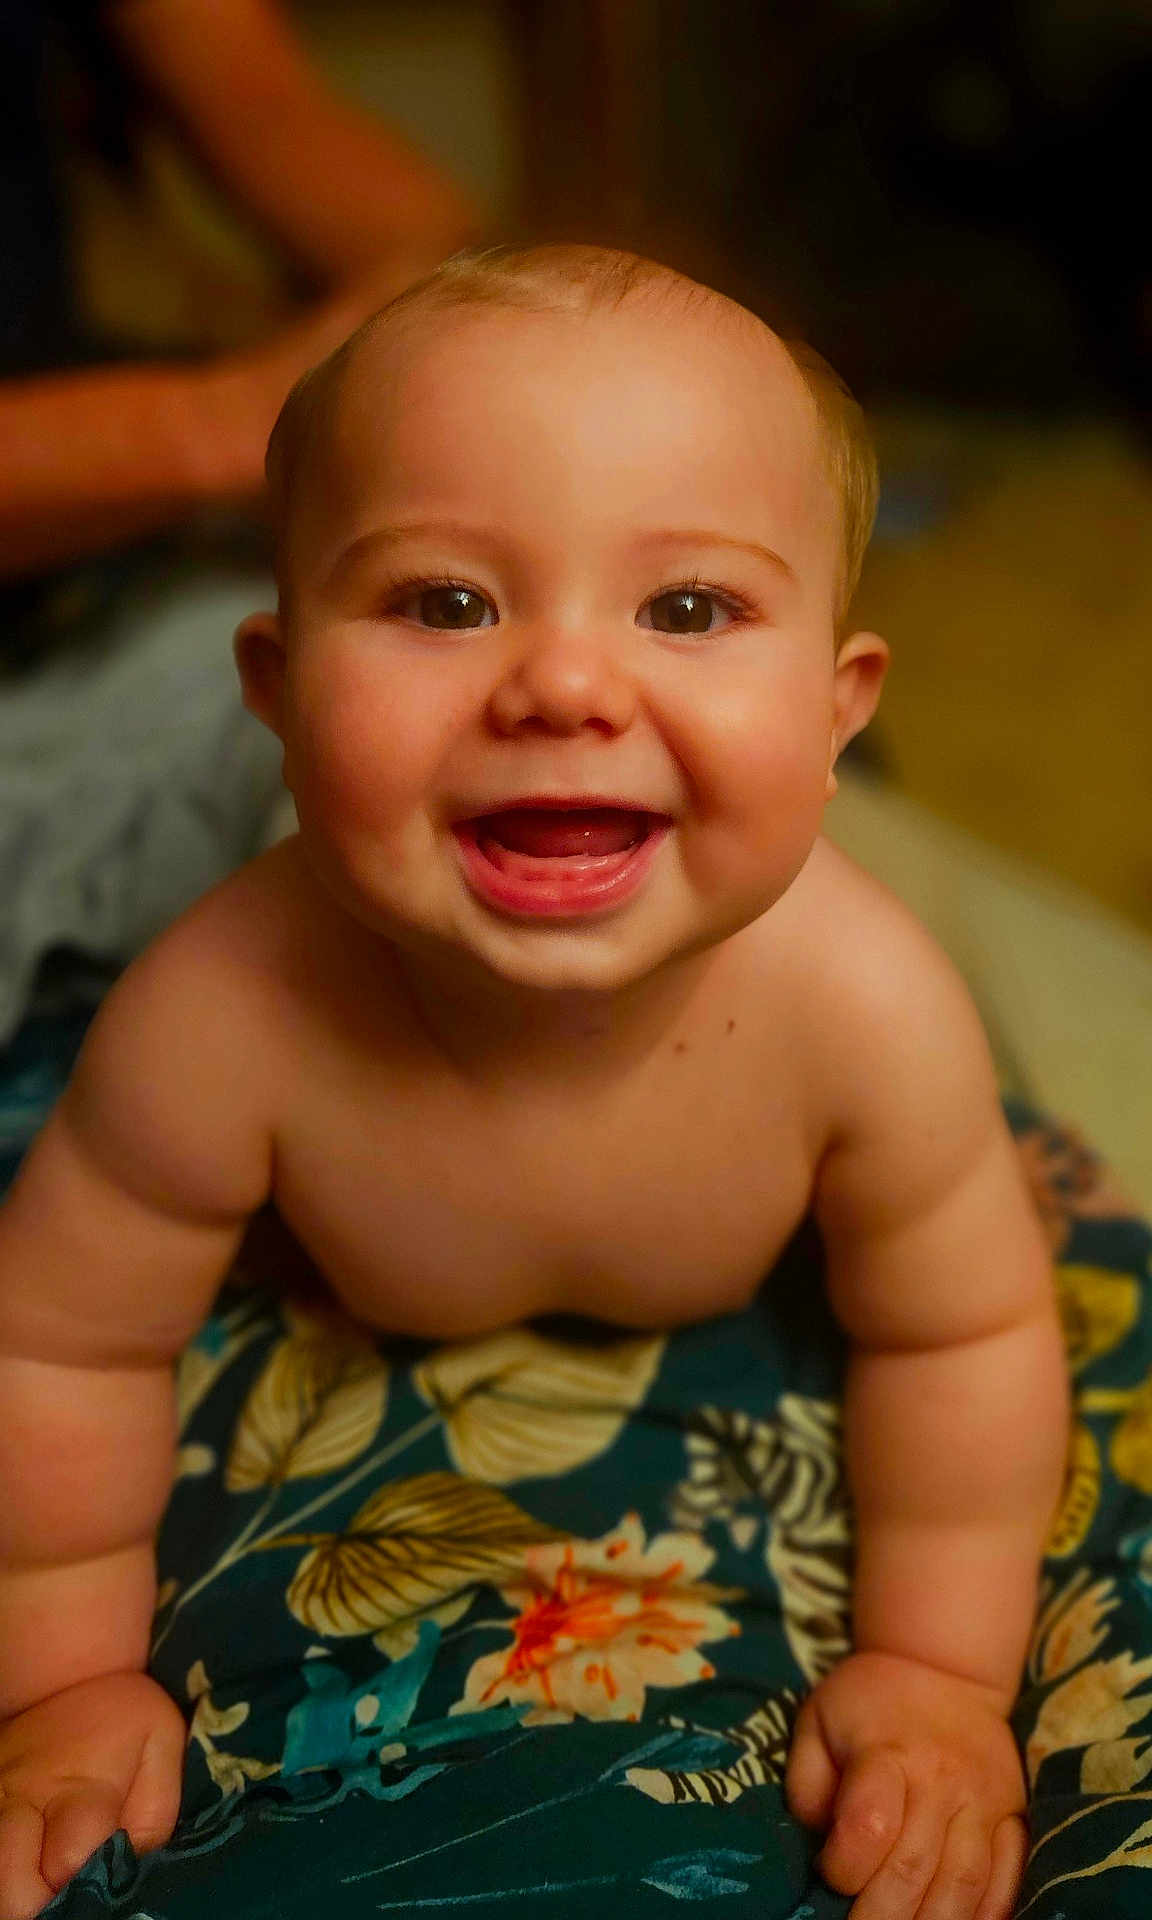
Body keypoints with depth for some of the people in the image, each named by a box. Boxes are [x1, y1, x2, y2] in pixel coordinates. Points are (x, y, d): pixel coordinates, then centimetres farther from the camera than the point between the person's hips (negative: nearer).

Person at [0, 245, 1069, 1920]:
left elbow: (964, 1336, -23)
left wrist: (941, 1672, -19)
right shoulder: (223, 1021, -43)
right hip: (349, 1341, 0)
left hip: (732, 1335, 1)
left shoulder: (867, 1008, -42)